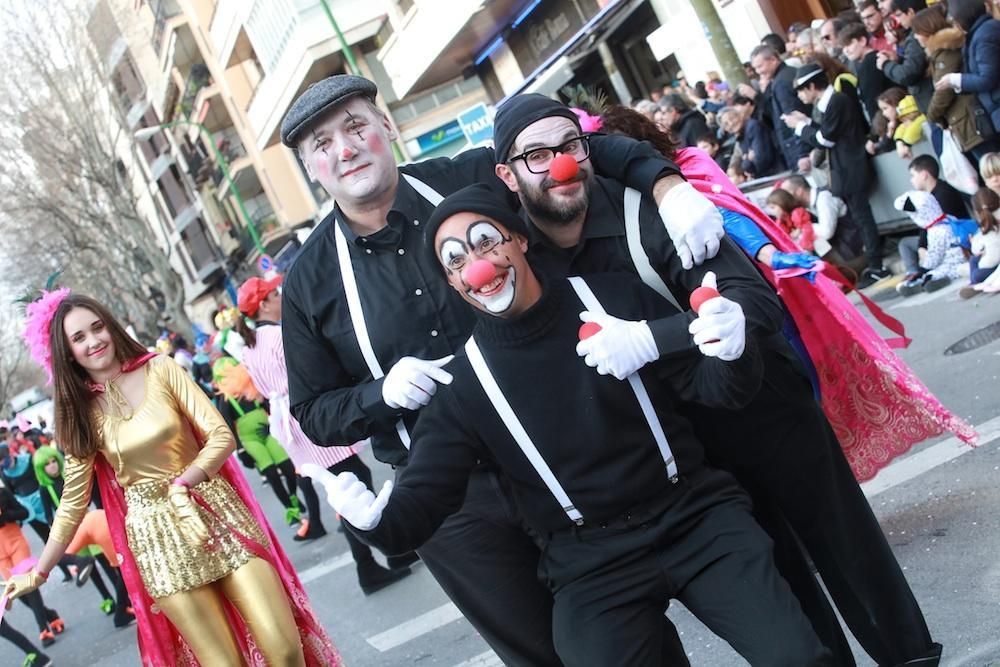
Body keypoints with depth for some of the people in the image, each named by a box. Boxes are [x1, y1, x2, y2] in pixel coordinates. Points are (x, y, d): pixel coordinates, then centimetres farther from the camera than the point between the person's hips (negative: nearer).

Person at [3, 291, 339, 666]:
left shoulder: (160, 369, 1)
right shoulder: (79, 413, 6)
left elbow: (221, 435, -5)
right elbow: (73, 501, 10)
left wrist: (181, 486, -18)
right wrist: (39, 572, 8)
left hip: (216, 509, 0)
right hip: (157, 536, 0)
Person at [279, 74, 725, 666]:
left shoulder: (472, 179, -6)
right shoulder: (310, 282, -2)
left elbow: (591, 151, 2)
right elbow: (314, 415, 4)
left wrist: (667, 184, -19)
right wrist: (383, 392, -16)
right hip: (457, 505, 1)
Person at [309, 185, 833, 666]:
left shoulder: (614, 297, -2)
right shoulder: (463, 381, -3)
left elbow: (712, 389, 1)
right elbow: (422, 497, -5)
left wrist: (730, 352, -23)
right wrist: (376, 519, -29)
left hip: (695, 514, 0)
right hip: (591, 563, 0)